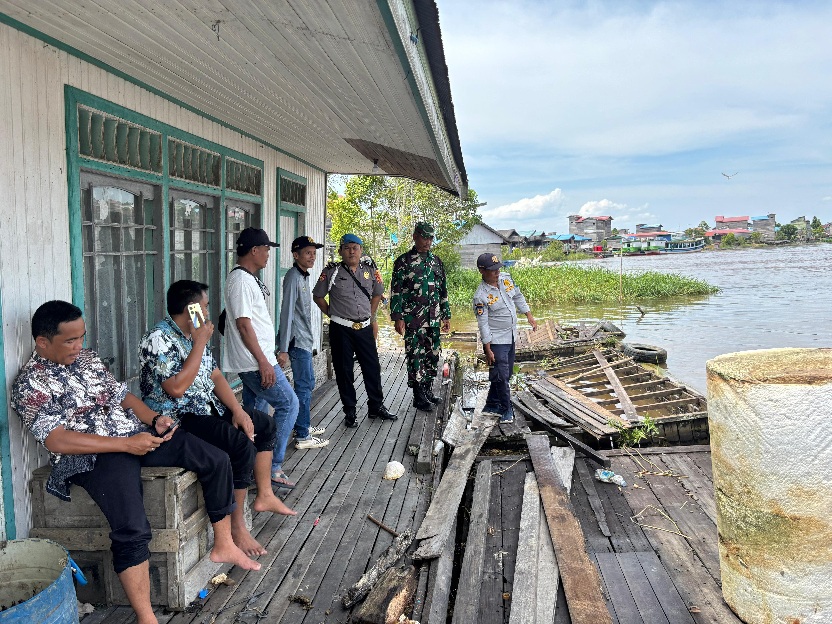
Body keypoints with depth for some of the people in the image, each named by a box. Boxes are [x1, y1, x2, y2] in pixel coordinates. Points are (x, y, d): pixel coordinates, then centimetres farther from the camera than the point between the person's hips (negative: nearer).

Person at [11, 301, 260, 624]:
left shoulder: (87, 358, 14)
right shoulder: (30, 384, -8)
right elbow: (57, 441, -18)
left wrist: (155, 419, -2)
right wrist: (126, 444, -21)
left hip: (137, 433, 7)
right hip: (93, 455, -7)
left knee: (216, 460, -5)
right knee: (132, 529, -31)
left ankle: (223, 545, 10)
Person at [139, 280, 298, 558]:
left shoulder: (194, 334, 10)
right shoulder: (159, 339, -19)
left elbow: (215, 375, 11)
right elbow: (177, 388, -29)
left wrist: (237, 410, -2)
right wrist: (200, 343, -23)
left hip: (207, 408, 10)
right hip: (176, 418, -10)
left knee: (264, 423, 12)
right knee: (242, 443, -27)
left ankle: (264, 495, 22)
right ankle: (236, 525, -15)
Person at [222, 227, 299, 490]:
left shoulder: (247, 277, 15)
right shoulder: (241, 280, -16)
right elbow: (243, 324, -21)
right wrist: (263, 361, -22)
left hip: (252, 362, 10)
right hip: (255, 362, -10)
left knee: (254, 413, 15)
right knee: (288, 404, -6)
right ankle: (273, 467, -1)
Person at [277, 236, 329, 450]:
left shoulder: (304, 276, 14)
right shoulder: (293, 277, -16)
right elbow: (287, 313, -21)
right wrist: (283, 349, -23)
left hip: (304, 340, 10)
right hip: (298, 341, -10)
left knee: (308, 383, 17)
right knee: (304, 386, -6)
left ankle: (304, 426, 30)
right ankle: (302, 437, 0)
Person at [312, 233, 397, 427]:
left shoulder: (370, 271, 6)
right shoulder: (331, 272, -4)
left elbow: (378, 293, 20)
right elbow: (318, 296, 5)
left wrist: (370, 314, 12)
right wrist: (332, 314, 1)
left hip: (364, 328, 3)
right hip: (341, 329, -3)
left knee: (372, 368, 8)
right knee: (344, 371, 4)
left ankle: (376, 407, 24)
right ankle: (350, 413, 16)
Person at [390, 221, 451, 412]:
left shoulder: (436, 261, 13)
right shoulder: (403, 261, -3)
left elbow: (443, 290, 18)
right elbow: (396, 291, -6)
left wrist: (446, 315, 15)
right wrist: (398, 318, -12)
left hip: (433, 319, 6)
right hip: (413, 319, -5)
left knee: (432, 355, 10)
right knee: (415, 357, -3)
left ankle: (427, 390, 24)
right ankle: (419, 397, 5)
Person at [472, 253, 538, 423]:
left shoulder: (506, 278, -2)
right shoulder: (481, 296, -22)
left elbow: (518, 297, 14)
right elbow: (483, 324, -19)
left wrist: (529, 316, 11)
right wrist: (488, 350, -17)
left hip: (511, 337, 8)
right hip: (496, 341, -8)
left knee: (506, 373, 16)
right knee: (501, 375, -3)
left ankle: (491, 405, 30)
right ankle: (507, 409, 14)